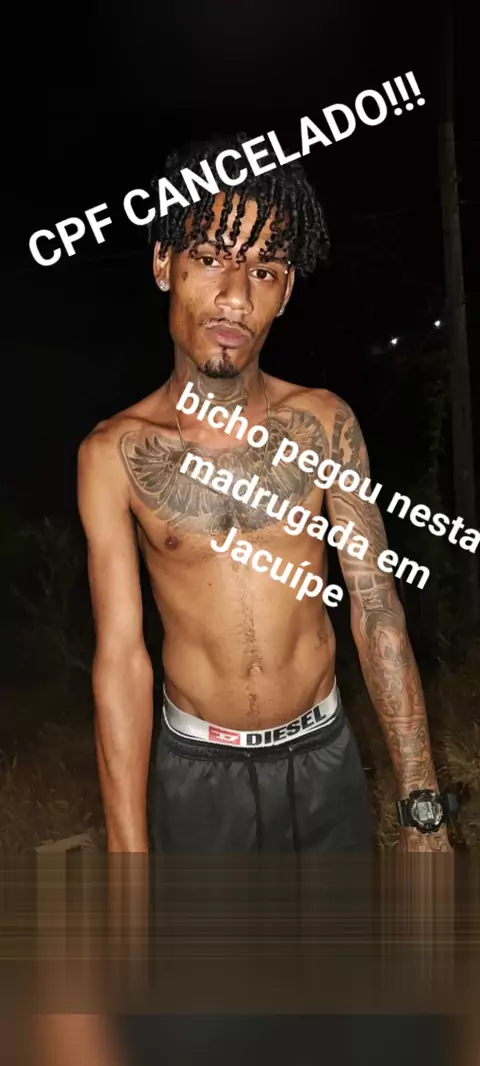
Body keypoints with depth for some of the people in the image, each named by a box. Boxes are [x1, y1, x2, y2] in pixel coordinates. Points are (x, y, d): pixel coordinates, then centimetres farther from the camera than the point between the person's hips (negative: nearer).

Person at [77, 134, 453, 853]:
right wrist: (129, 849, -11)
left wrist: (423, 808, -7)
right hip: (196, 773, -1)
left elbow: (377, 612, -7)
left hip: (325, 758, 2)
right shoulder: (114, 452, -11)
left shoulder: (324, 421, -7)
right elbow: (121, 655, -11)